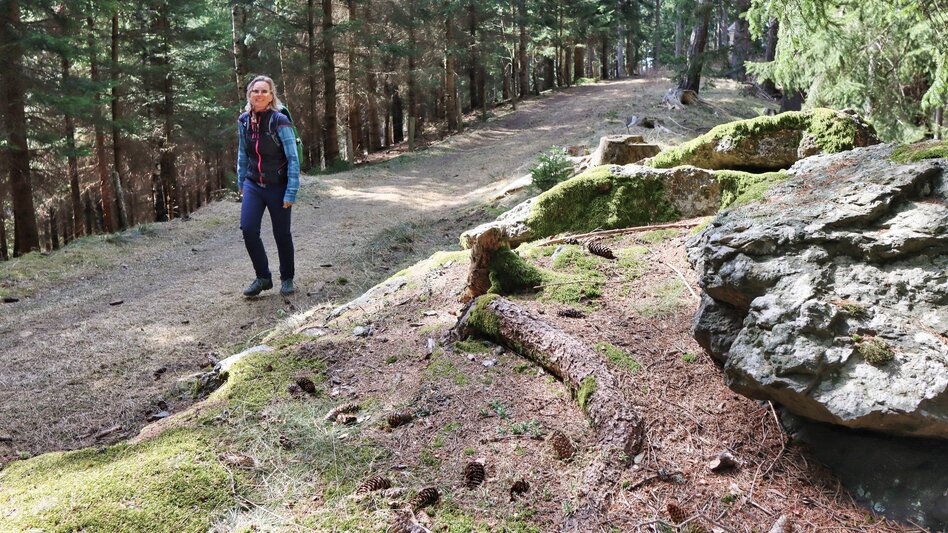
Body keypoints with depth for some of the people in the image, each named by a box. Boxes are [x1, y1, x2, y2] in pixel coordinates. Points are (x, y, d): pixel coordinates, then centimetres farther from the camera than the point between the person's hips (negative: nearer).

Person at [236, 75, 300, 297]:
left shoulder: (279, 121, -16)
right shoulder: (244, 121, -1)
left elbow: (293, 158, -15)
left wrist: (291, 192, -18)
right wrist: (240, 181, 17)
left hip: (278, 186, -4)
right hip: (253, 185, 4)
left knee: (281, 234, 6)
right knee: (248, 229, -10)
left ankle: (287, 279, 27)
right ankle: (263, 277, 8)